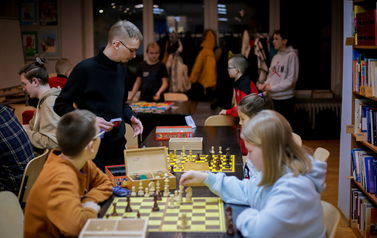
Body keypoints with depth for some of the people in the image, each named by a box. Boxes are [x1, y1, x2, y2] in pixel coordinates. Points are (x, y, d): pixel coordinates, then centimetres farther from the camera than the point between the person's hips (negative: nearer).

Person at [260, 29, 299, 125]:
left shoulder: (292, 55, -8)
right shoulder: (275, 57, 14)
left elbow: (292, 79, -14)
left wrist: (272, 88, -14)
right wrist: (266, 83, -2)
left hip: (285, 98, -7)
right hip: (273, 98, 7)